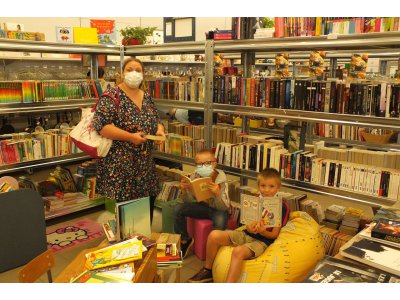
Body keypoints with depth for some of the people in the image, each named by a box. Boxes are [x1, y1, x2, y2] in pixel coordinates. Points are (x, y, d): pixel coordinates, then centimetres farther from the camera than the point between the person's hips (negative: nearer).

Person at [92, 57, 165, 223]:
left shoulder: (146, 97, 12)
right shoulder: (111, 96, -9)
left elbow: (156, 120, 21)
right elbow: (101, 125, -18)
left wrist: (159, 130, -3)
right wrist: (131, 137, -23)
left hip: (145, 163, 7)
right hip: (119, 164, -6)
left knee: (147, 206, 12)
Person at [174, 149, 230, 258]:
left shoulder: (220, 179, -23)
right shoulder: (194, 176, -14)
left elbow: (224, 207, -25)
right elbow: (189, 202, -6)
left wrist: (217, 193, -46)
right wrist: (183, 191, -28)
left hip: (217, 209, -4)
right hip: (202, 206, 4)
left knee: (220, 220, -37)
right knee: (178, 209, -15)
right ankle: (184, 240, 7)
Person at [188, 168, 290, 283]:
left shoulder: (282, 206, -9)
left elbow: (274, 234, -8)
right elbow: (248, 222, 8)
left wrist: (262, 231, -28)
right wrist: (249, 227, -16)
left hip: (262, 241, -6)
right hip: (246, 234, 6)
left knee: (238, 251, -36)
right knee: (214, 235, -13)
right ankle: (207, 271, 6)